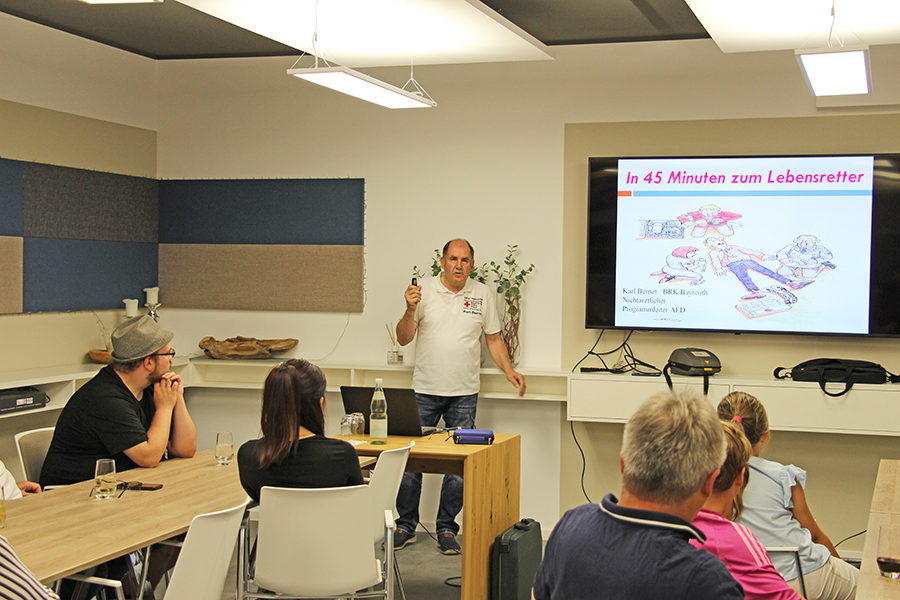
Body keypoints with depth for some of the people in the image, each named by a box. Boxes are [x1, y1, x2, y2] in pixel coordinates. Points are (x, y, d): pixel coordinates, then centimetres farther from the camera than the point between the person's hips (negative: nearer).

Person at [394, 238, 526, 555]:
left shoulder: (483, 294, 6)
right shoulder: (424, 289, 1)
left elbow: (493, 338, 13)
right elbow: (403, 339, 0)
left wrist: (509, 370, -1)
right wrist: (410, 310, -17)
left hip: (464, 394, 1)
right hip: (424, 390, -1)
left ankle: (447, 529, 13)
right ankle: (406, 526, 16)